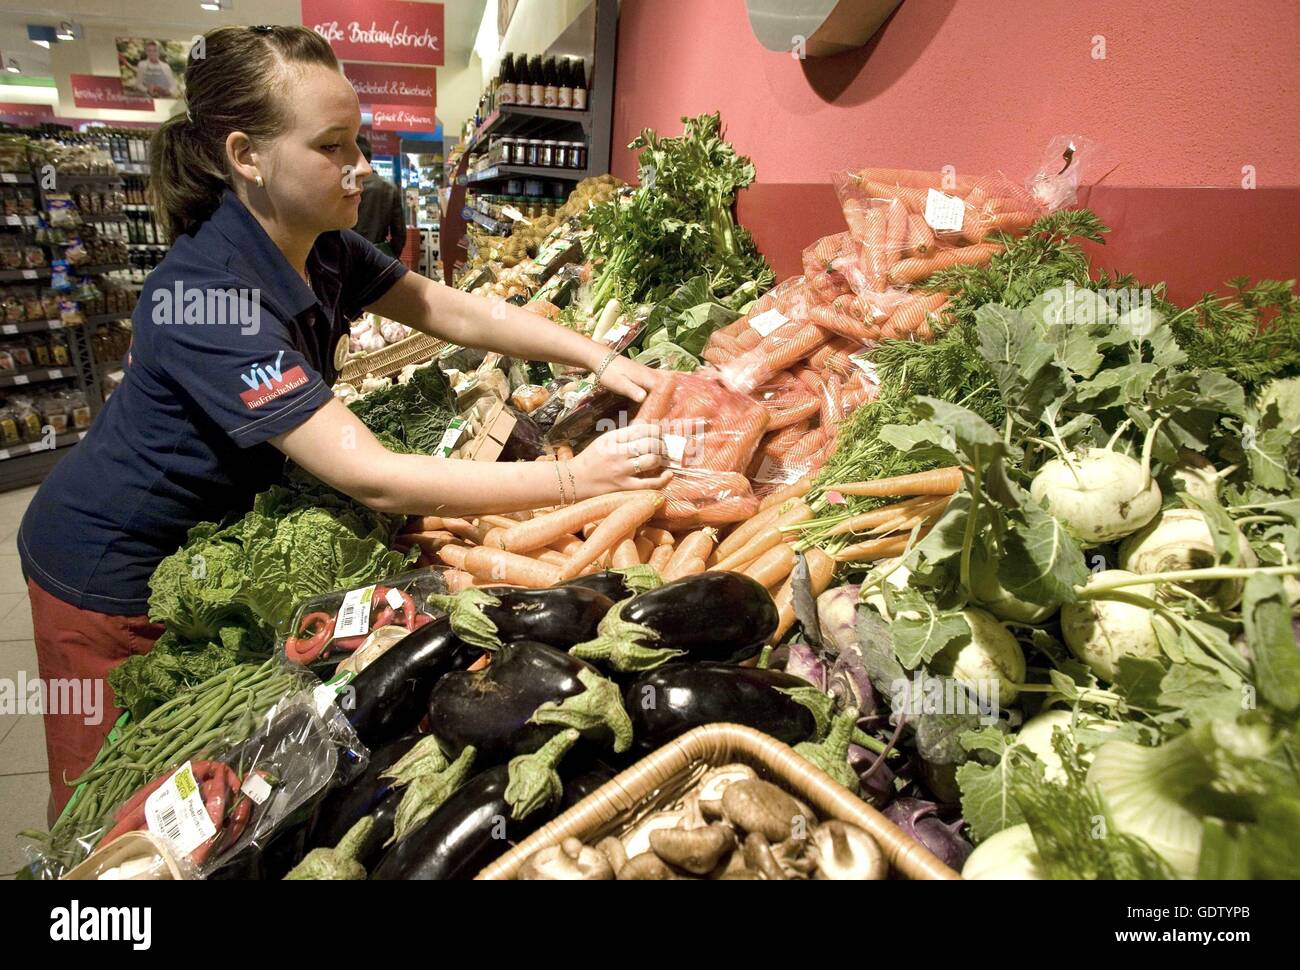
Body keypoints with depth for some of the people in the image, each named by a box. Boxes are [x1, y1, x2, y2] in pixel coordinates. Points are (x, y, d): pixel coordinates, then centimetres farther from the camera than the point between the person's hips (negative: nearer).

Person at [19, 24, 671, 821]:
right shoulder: (207, 294, -34)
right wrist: (572, 478, -40)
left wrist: (597, 357, -16)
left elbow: (453, 310, -5)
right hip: (113, 573, -7)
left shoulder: (323, 247, -9)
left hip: (210, 539, 7)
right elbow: (371, 478, -40)